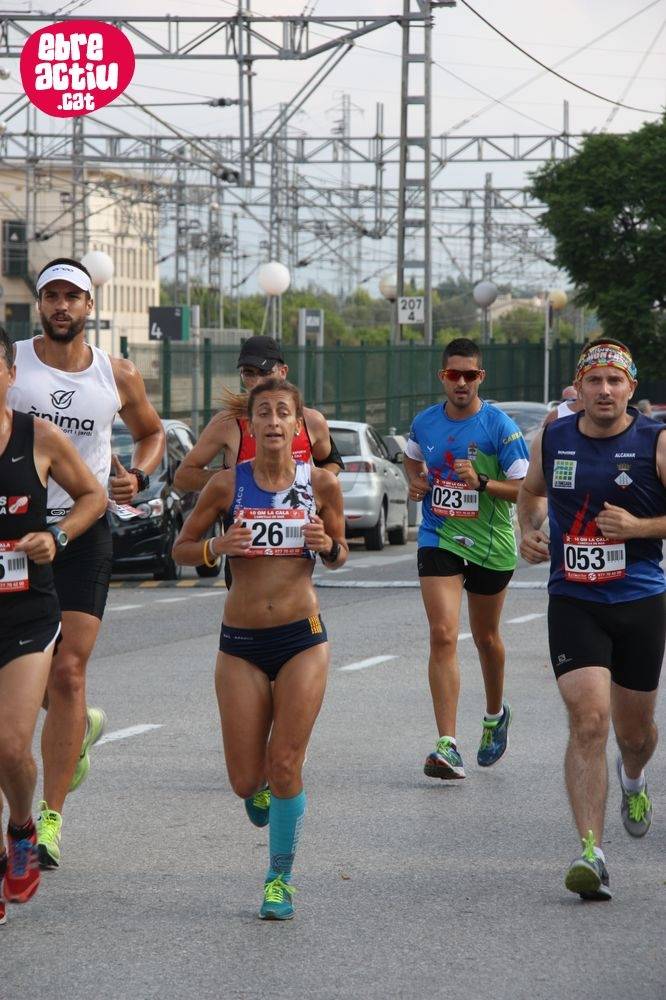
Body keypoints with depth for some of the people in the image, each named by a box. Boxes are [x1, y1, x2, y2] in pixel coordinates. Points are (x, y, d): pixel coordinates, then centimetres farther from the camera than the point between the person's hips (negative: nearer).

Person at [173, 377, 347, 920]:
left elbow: (339, 555, 12)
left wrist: (328, 546, -11)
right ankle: (260, 787, 38)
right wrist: (217, 547, -14)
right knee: (245, 780, 0)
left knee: (285, 768, -6)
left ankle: (280, 878, 12)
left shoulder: (321, 483, -1)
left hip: (302, 638, -1)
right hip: (241, 644, 1)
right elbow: (181, 548, 6)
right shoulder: (228, 484, -3)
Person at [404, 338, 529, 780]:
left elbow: (526, 490, -11)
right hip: (439, 540, 1)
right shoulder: (424, 423, 1)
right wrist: (416, 482, 5)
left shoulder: (500, 427, -11)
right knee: (443, 636, -14)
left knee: (486, 637, 17)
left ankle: (496, 713, 47)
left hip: (490, 545, -1)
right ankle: (448, 746, -19)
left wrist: (481, 482, -25)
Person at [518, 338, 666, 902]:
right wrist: (529, 532, 6)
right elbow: (532, 491, 24)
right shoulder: (552, 441, 3)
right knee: (588, 722, -16)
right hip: (573, 602, 0)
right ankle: (591, 853, -18)